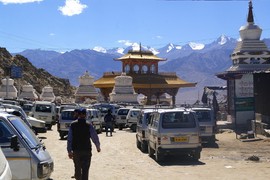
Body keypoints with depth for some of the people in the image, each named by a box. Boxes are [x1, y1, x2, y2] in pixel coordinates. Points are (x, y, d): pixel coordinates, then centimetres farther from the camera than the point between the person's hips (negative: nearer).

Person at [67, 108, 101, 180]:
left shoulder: (72, 125, -1)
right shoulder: (88, 125, -7)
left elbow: (69, 139, -2)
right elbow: (95, 137, -2)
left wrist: (69, 151, 2)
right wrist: (98, 147, 15)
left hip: (76, 150, 3)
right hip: (86, 150, -3)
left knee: (77, 168, 20)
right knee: (85, 170, -3)